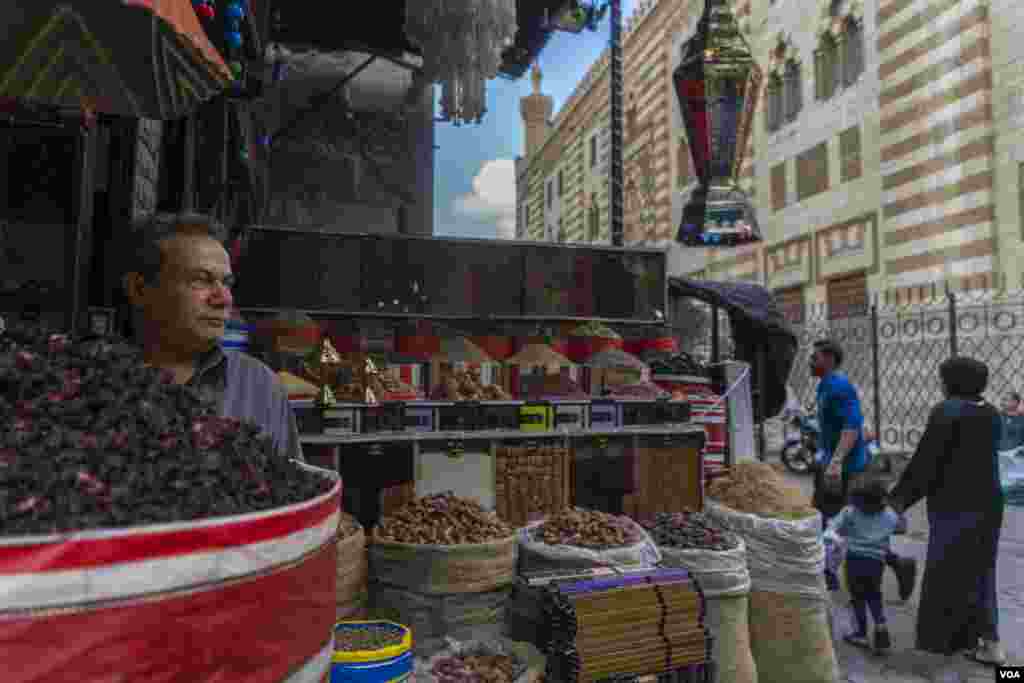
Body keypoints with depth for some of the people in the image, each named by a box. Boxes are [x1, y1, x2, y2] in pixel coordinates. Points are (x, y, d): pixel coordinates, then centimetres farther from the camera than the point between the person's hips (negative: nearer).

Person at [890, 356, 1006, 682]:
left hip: (956, 507, -8)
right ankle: (990, 643, 33)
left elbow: (925, 460, -17)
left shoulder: (947, 410, -16)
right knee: (980, 570, 22)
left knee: (948, 579, 0)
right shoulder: (990, 413, 6)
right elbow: (979, 457, 14)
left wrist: (900, 497, -8)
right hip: (988, 503, 8)